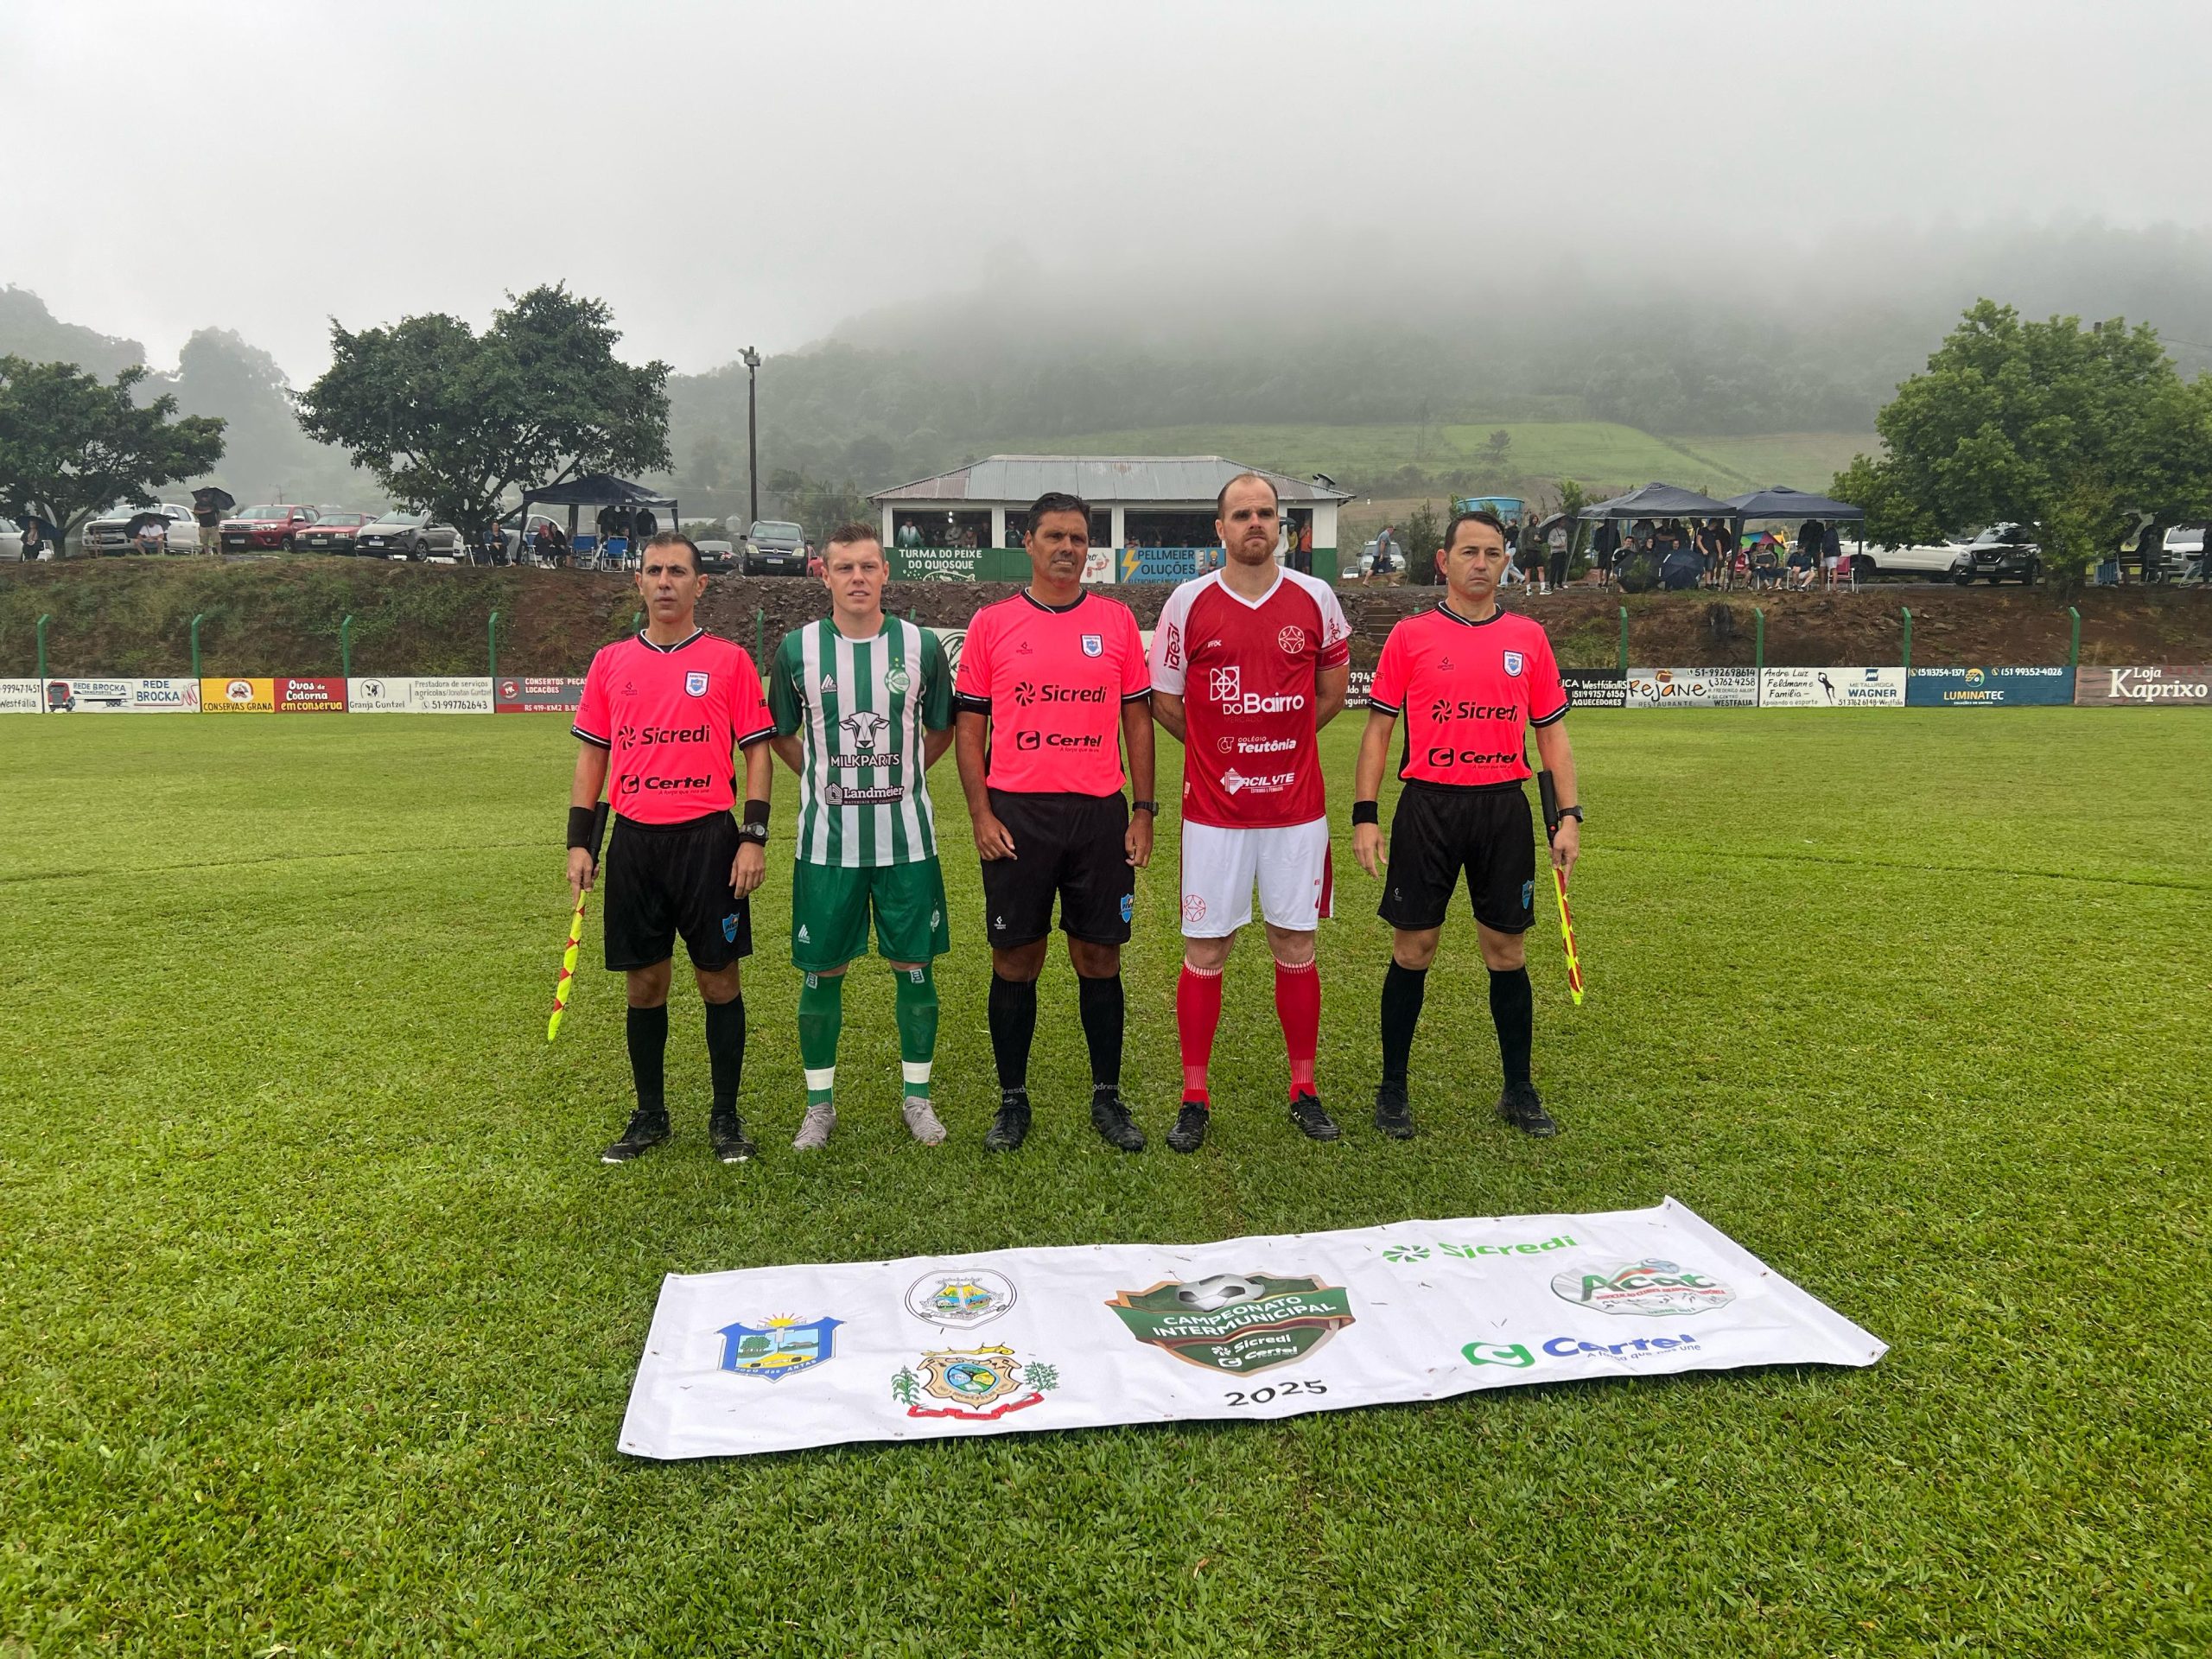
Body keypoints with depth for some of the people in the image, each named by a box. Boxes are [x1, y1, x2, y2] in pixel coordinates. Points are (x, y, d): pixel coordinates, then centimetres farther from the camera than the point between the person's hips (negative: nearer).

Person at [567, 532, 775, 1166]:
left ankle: (726, 1116, 16)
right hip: (634, 841, 3)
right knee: (644, 982, 9)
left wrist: (754, 836, -8)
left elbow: (756, 751, 0)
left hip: (708, 839, -3)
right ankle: (649, 1115, 23)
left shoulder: (729, 659, 0)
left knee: (718, 978, 3)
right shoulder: (610, 662, 9)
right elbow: (591, 754, 12)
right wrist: (579, 841, 6)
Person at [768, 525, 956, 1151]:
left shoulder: (920, 645, -1)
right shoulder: (798, 648, -1)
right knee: (822, 972, 5)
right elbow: (781, 734, 13)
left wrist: (900, 775, 10)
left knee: (914, 966, 6)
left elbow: (943, 730, 14)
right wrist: (824, 780, 8)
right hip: (825, 841, 0)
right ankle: (820, 1104, 21)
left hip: (907, 838, 0)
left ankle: (916, 1095, 22)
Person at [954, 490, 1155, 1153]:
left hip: (1099, 814, 1)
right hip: (1016, 815, -1)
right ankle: (1012, 1100, 20)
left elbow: (1137, 720, 9)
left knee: (1099, 957, 7)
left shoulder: (1116, 620, 6)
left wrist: (1143, 811, 3)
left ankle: (1107, 1098, 20)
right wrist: (981, 813, -5)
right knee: (1015, 961, 6)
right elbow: (969, 726, 4)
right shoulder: (992, 624, 3)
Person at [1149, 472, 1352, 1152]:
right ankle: (1195, 1097, 15)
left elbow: (1333, 688, 15)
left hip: (1297, 808, 2)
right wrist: (1221, 747, 7)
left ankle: (1304, 1090, 22)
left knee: (1296, 948, 9)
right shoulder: (1189, 603, -1)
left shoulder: (1315, 599, 3)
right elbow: (1164, 699, 7)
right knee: (1205, 952, 2)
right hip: (1214, 810, -1)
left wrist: (1278, 740, 11)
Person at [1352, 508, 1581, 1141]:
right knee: (1412, 951, 4)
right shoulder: (1410, 636, 1)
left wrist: (1569, 815, 1)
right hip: (1428, 807, -2)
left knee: (1506, 951, 9)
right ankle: (1393, 1090, 17)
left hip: (1504, 808, 2)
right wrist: (1365, 815, -5)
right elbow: (1378, 730, 2)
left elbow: (1551, 732, 10)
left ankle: (1519, 1091, 22)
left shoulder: (1528, 638, 8)